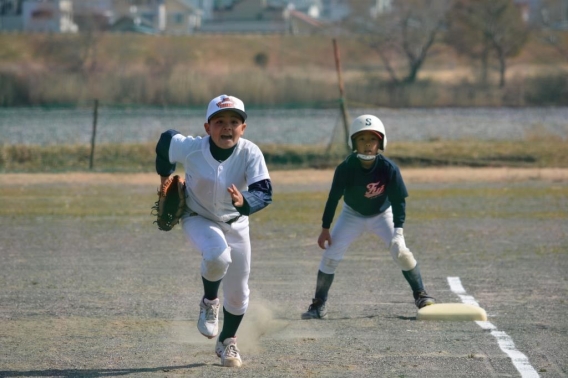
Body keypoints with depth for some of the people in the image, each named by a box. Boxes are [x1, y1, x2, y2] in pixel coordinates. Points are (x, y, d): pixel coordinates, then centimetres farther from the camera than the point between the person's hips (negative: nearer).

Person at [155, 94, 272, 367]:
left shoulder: (250, 153, -28)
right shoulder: (190, 148, -27)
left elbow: (265, 193, -36)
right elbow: (165, 140, -6)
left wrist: (244, 201, -57)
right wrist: (164, 177, 7)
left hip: (234, 224, 2)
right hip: (198, 219, -2)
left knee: (237, 294, 9)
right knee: (218, 255, -35)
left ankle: (227, 342, 38)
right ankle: (210, 302, -3)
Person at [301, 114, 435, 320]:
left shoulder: (389, 168, -26)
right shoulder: (346, 168, -26)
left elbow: (398, 200, -18)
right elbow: (334, 198, -14)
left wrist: (398, 229, -27)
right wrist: (325, 228, -11)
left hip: (382, 214, 0)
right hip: (352, 215, 1)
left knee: (400, 251, -17)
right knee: (330, 255, -9)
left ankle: (420, 295, 0)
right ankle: (319, 304, 2)